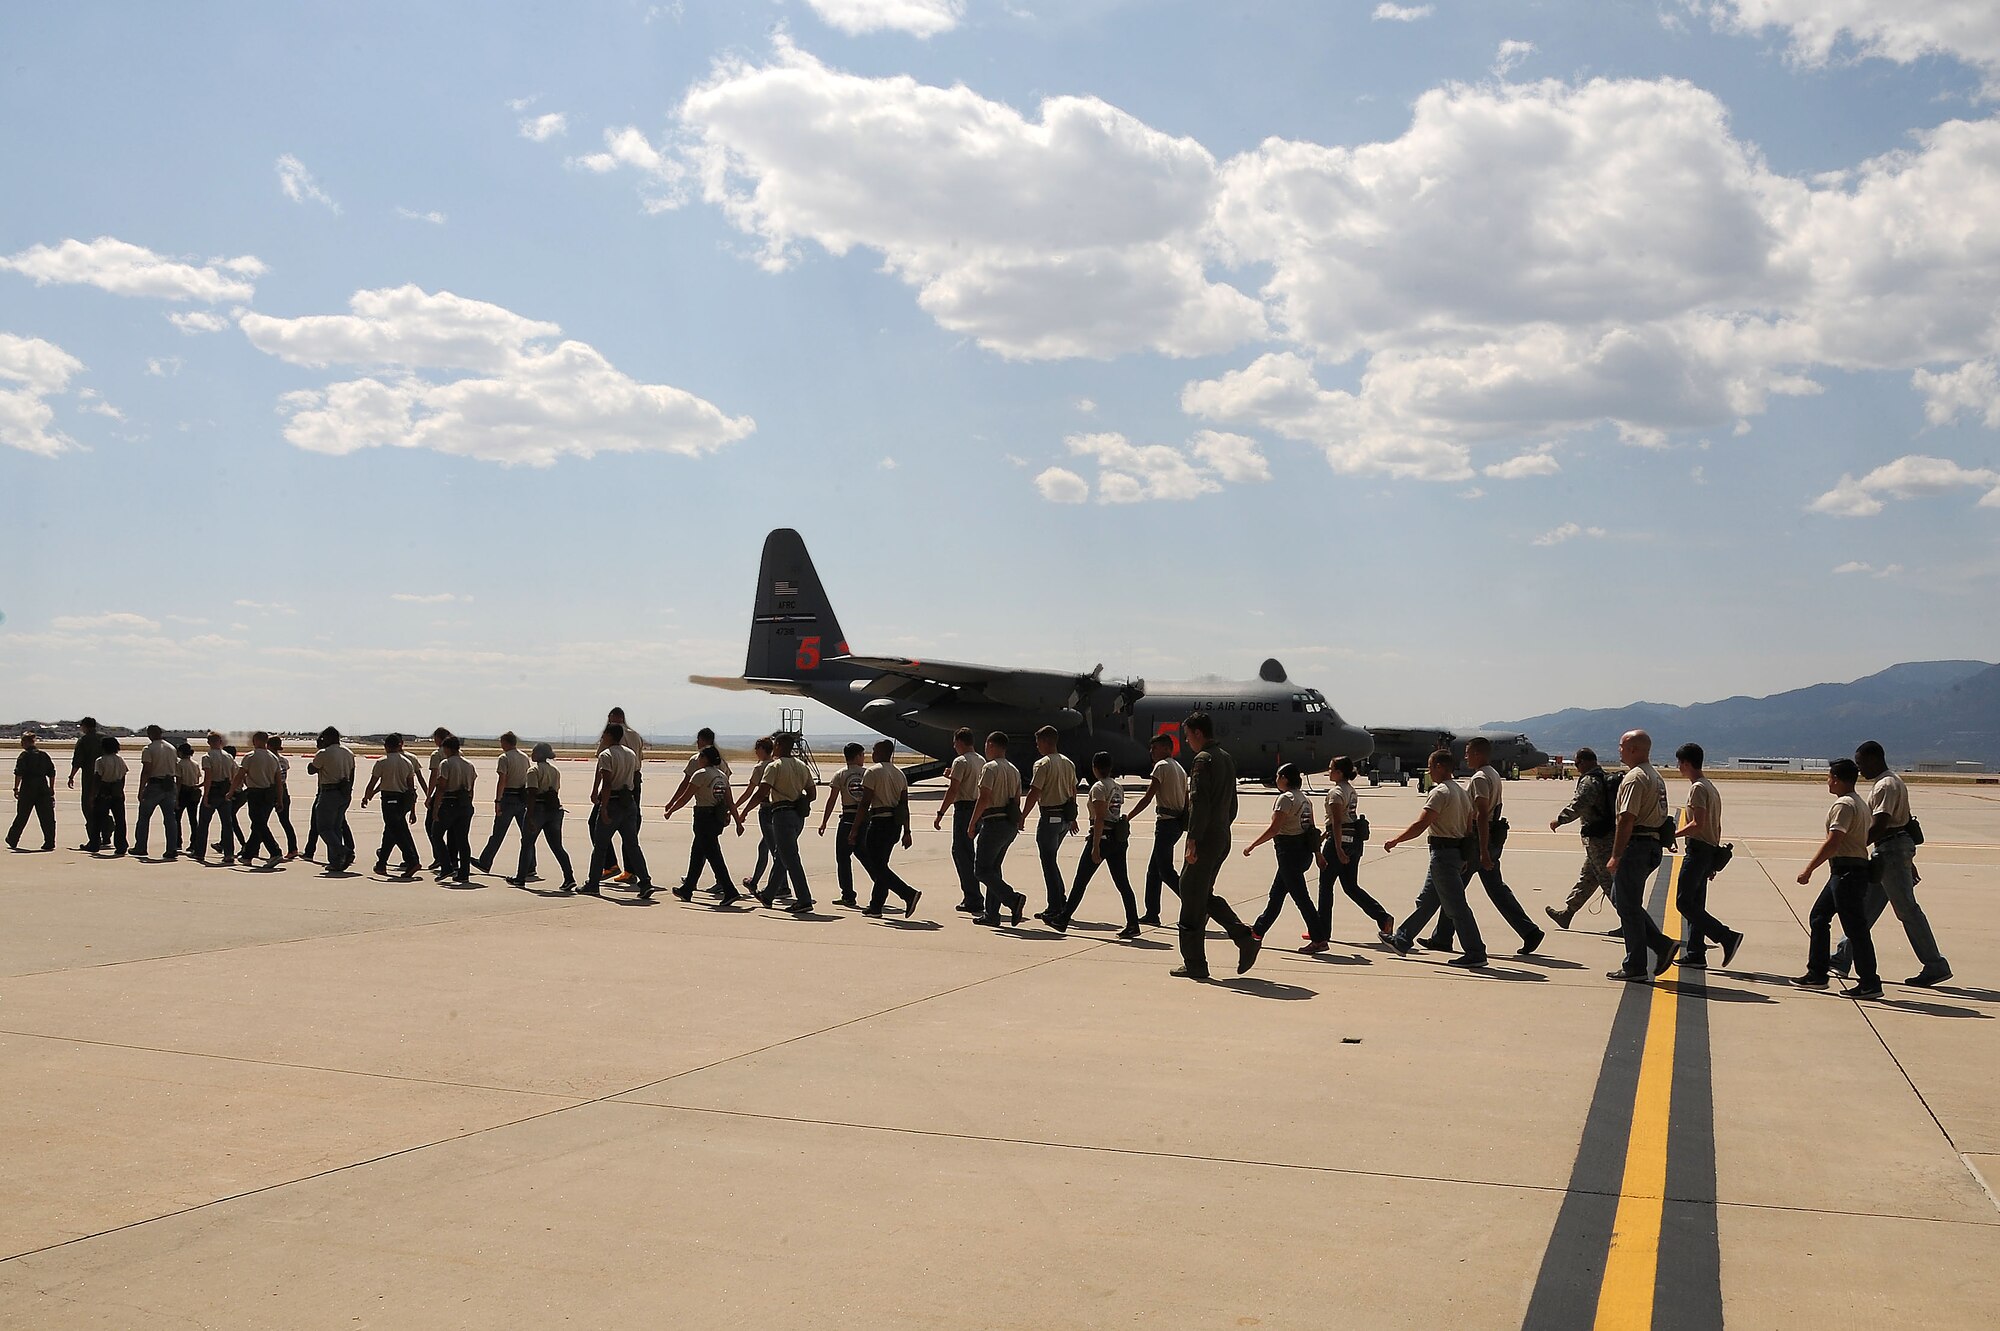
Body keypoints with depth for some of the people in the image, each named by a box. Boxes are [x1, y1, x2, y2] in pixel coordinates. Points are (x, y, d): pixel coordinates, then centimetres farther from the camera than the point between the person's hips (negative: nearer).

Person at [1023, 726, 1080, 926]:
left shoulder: (1042, 764, -13)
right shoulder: (1068, 763, 11)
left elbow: (1034, 793, -17)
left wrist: (1022, 816, -10)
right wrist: (1072, 818, 24)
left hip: (1050, 817, -8)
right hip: (1065, 817, 8)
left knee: (1048, 861, -2)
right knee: (1051, 859, 19)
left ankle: (1055, 908, -2)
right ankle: (1061, 900, 18)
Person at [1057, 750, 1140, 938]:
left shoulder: (1099, 787, -11)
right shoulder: (1118, 788, 12)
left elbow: (1099, 818, -17)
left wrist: (1095, 847, -19)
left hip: (1102, 837, -7)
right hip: (1119, 838, 7)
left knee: (1080, 881, 3)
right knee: (1123, 883, 5)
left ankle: (1063, 920, 11)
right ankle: (1133, 925, -1)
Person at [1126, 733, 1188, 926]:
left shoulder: (1162, 766, -10)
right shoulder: (1180, 768, 18)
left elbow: (1147, 798, -14)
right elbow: (1186, 800, 18)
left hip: (1166, 823, -9)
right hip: (1177, 823, 9)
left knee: (1166, 871, -8)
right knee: (1154, 869, 14)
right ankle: (1152, 914, 17)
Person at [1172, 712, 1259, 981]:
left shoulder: (1203, 760, -14)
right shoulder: (1227, 758, 15)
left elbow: (1199, 804, -20)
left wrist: (1192, 841, -20)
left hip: (1205, 839, -9)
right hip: (1223, 837, 9)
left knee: (1193, 900, 0)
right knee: (1204, 895, 18)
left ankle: (1194, 963, 4)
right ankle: (1246, 939, 9)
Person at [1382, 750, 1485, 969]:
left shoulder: (1439, 792, -16)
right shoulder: (1462, 792, 13)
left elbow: (1420, 825, -21)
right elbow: (1469, 827, 15)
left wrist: (1395, 840, -11)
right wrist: (1465, 856, 21)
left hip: (1443, 853, -10)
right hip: (1457, 851, 10)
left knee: (1456, 906, -6)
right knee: (1426, 901, 18)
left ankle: (1475, 954, -4)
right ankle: (1401, 940, 30)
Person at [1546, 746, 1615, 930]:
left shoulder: (1589, 781, -15)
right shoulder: (1606, 779, 13)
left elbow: (1577, 805, -23)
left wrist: (1559, 819, -11)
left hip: (1598, 839, -10)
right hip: (1610, 835, 10)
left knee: (1609, 882, -6)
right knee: (1586, 879, 17)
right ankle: (1566, 914, 27)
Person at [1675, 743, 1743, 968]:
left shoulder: (1698, 788, -12)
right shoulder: (1712, 788, 18)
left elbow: (1698, 824, -22)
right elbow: (1717, 827, 20)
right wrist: (1713, 860, 23)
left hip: (1697, 849, -10)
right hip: (1709, 849, 10)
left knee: (1684, 902, -10)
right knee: (1695, 905, 11)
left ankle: (1727, 937, -14)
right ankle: (1695, 954, 10)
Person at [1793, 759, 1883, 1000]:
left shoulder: (1844, 805, -15)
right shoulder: (1860, 804, 15)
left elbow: (1832, 843, -21)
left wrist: (1808, 870, -19)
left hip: (1847, 872, -10)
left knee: (1855, 927, -6)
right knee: (1818, 917, 16)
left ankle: (1870, 984, -2)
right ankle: (1816, 974, 20)